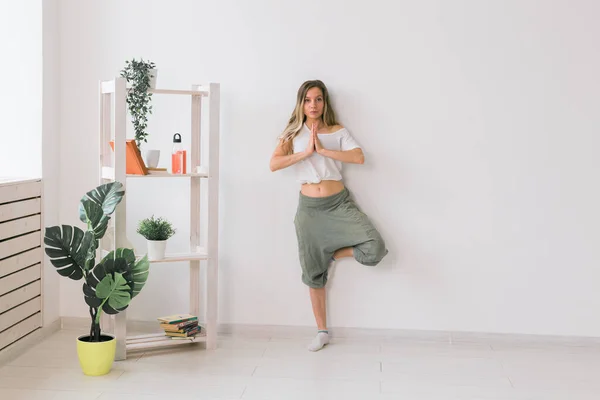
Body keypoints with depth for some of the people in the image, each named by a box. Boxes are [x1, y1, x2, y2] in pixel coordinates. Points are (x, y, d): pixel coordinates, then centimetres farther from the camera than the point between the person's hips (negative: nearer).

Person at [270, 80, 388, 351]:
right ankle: (322, 332, 20)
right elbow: (274, 164, -11)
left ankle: (333, 255, 12)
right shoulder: (293, 134, 4)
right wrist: (306, 152, -17)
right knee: (314, 272, 6)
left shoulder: (338, 132, 4)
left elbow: (359, 158, -14)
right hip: (309, 207, 0)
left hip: (339, 203, 0)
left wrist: (323, 150, -17)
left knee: (375, 249, -19)